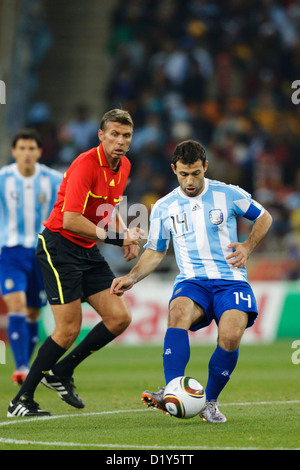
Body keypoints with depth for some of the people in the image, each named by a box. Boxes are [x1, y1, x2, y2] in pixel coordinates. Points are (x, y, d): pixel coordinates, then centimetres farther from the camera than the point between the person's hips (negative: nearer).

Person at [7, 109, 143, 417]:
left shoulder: (123, 166, 7)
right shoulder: (85, 165, -20)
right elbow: (70, 220, -28)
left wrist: (126, 235, 6)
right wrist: (116, 238, -24)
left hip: (88, 252, 8)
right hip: (59, 246, -8)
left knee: (119, 318, -1)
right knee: (68, 329, -12)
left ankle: (62, 372, 15)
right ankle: (22, 401, -1)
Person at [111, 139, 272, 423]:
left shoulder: (228, 195, 3)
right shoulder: (163, 208, 9)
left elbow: (264, 218, 16)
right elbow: (155, 251, 20)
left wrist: (248, 247, -1)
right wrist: (131, 278, 4)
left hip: (231, 280, -1)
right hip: (192, 282, 1)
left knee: (230, 337, -29)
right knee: (178, 312, -35)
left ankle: (209, 402, -6)